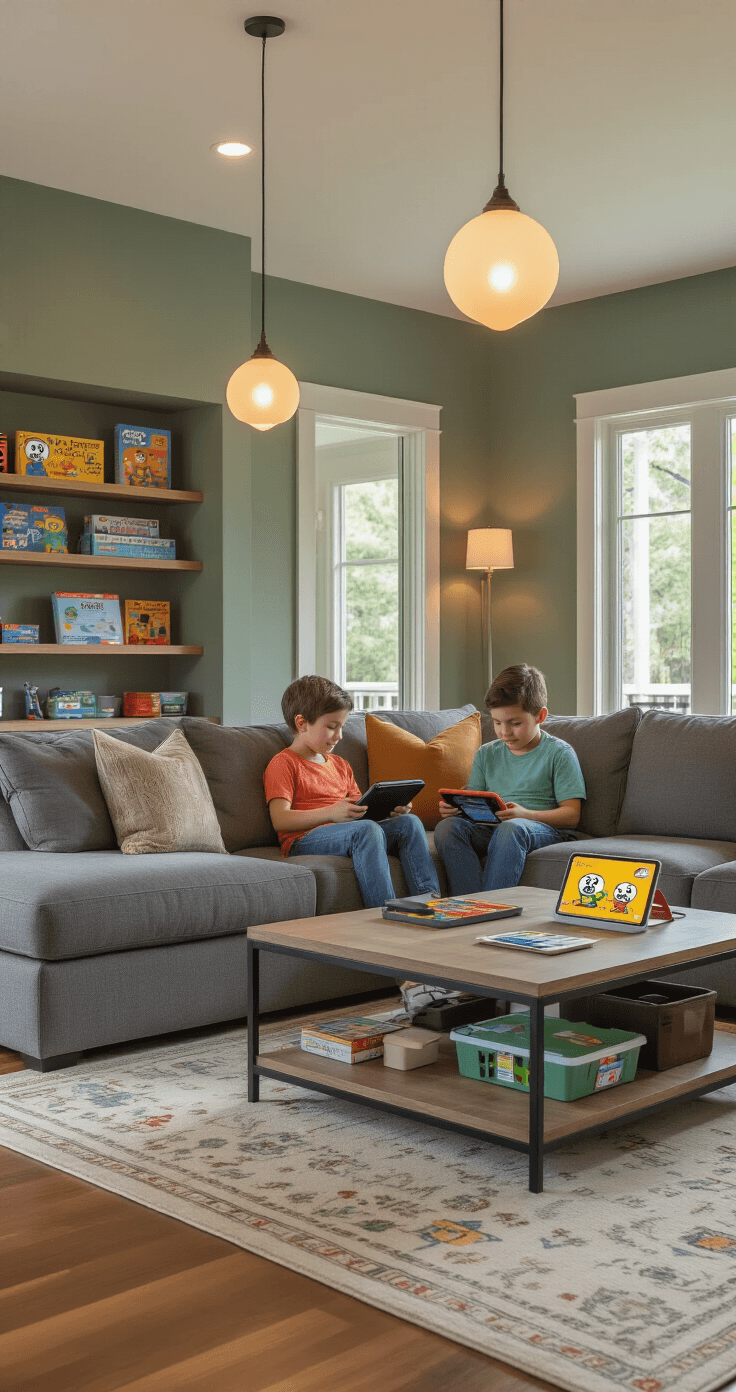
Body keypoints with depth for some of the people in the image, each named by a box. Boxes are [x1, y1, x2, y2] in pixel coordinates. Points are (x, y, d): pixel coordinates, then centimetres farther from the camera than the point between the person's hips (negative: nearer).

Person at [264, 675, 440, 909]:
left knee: (409, 822, -12)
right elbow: (280, 820, -12)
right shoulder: (283, 764, 0)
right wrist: (330, 814, -26)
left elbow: (358, 809, 26)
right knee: (367, 829, -34)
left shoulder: (340, 765, 27)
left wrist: (390, 810, 3)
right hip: (304, 840, -8)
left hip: (348, 835, 8)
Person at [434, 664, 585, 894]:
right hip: (490, 830, 4)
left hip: (545, 829, -4)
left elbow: (571, 815, -2)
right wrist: (456, 808, -6)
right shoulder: (486, 754, 20)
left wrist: (524, 814, -19)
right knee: (448, 826, -27)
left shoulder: (559, 753, 4)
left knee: (511, 828, -39)